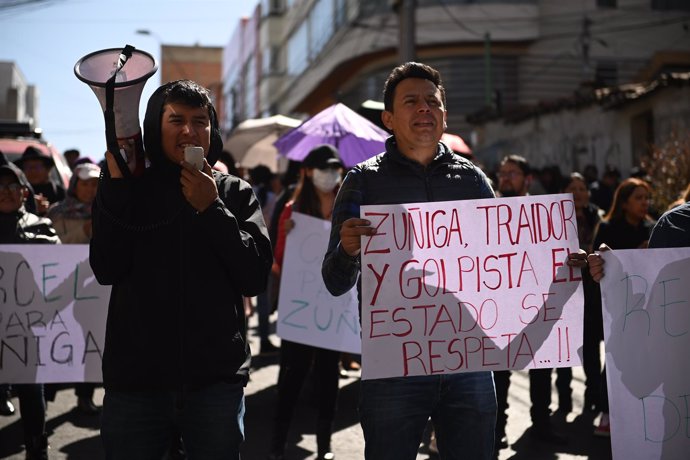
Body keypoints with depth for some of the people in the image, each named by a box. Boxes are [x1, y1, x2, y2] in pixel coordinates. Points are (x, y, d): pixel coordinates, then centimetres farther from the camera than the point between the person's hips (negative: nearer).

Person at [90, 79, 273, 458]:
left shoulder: (236, 193, 6)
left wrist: (211, 209, -10)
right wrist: (115, 182, -11)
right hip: (136, 378, 0)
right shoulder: (129, 189, 7)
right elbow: (107, 270, -7)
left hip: (216, 378, 0)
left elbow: (255, 279, -3)